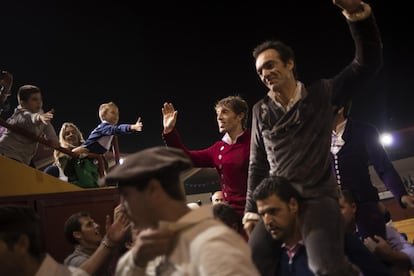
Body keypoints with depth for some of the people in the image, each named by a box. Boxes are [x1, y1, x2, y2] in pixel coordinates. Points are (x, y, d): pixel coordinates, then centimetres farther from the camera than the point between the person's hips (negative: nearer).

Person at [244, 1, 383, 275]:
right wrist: (251, 210, 9)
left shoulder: (322, 95, 4)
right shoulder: (261, 110, 12)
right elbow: (258, 165, 14)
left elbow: (368, 64, -3)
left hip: (318, 198, -3)